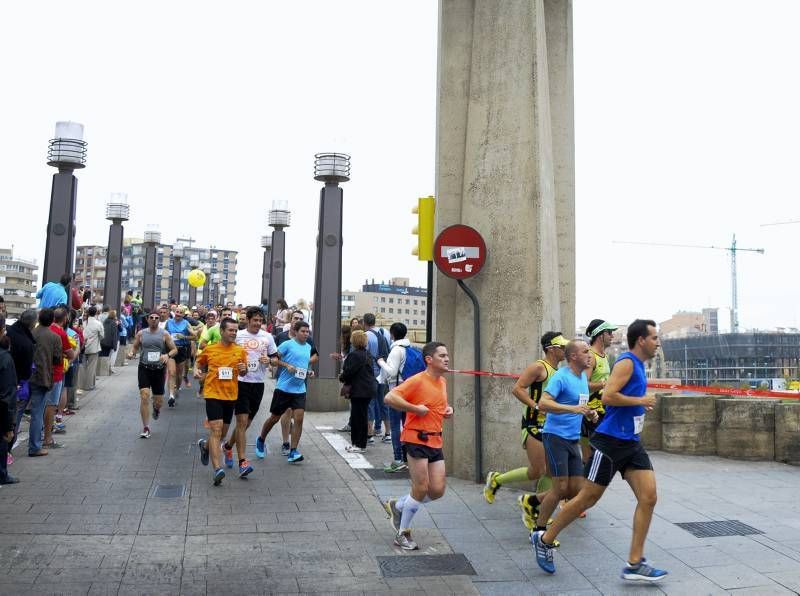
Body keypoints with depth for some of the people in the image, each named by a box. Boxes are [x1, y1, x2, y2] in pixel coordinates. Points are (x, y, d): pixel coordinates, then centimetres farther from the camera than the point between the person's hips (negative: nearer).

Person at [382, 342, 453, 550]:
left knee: (438, 490, 4)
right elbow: (390, 398, -21)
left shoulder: (442, 382, 13)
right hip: (417, 439, -8)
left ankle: (397, 506, 25)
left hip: (435, 441, 8)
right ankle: (403, 533, 15)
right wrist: (416, 409, -20)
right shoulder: (417, 380, -13)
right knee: (421, 488, -4)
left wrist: (448, 410, 10)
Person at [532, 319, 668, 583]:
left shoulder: (638, 365, 15)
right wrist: (641, 401, -15)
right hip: (610, 441, -9)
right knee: (588, 498, 0)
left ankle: (634, 565, 4)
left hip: (631, 442, 9)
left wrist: (642, 404, 14)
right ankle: (544, 539, 17)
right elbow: (608, 396, -24)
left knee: (648, 497, -2)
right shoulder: (626, 362, -14)